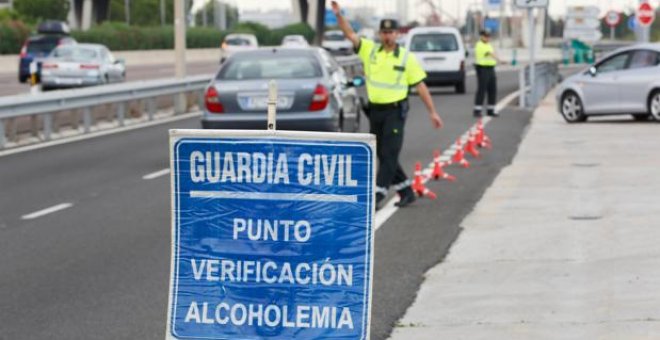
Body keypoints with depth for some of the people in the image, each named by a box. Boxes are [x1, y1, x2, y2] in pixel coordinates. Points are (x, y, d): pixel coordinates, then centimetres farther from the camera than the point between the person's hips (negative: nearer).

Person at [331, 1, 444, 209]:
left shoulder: (407, 58, -4)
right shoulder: (370, 50, 3)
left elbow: (420, 86, -2)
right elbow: (350, 34, -5)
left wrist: (432, 112, -4)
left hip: (395, 111, -4)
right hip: (375, 110, 4)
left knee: (389, 155, -8)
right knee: (383, 155, 10)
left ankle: (377, 196, -7)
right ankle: (406, 192, 23)